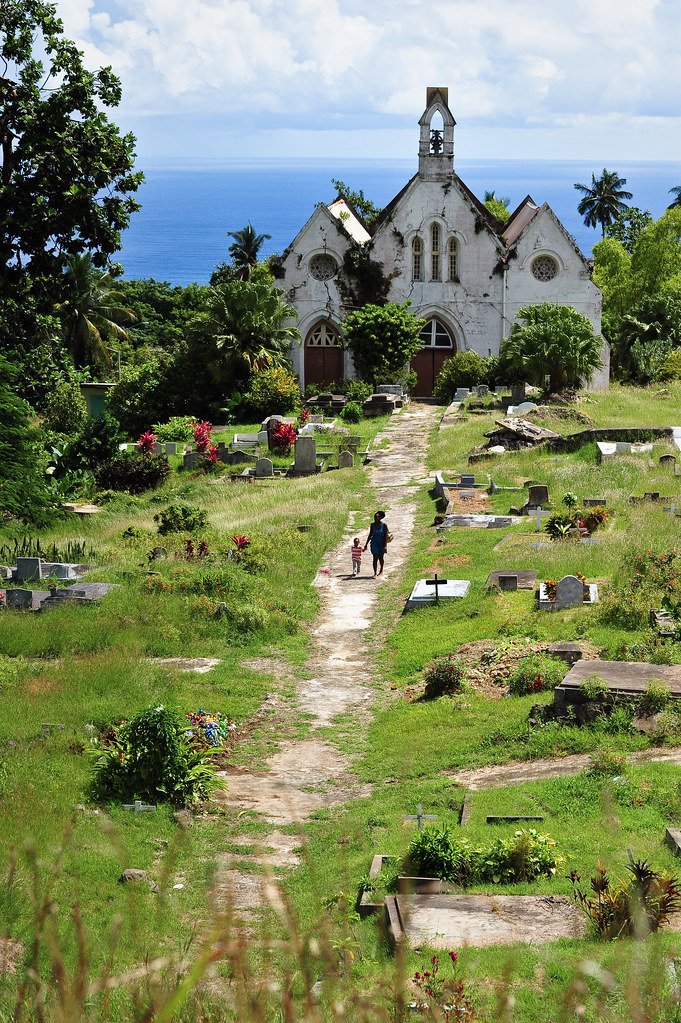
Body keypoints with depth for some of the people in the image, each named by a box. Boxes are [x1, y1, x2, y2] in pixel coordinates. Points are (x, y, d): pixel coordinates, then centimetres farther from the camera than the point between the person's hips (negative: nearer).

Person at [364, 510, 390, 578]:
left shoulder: (384, 525, -11)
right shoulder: (372, 525, -3)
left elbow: (386, 536, -12)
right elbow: (370, 535, 6)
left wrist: (385, 545, -19)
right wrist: (366, 544, 7)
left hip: (382, 543, -1)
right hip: (374, 543, 1)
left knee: (381, 558, 12)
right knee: (375, 558, -9)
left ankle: (381, 570, 38)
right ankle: (375, 573, -9)